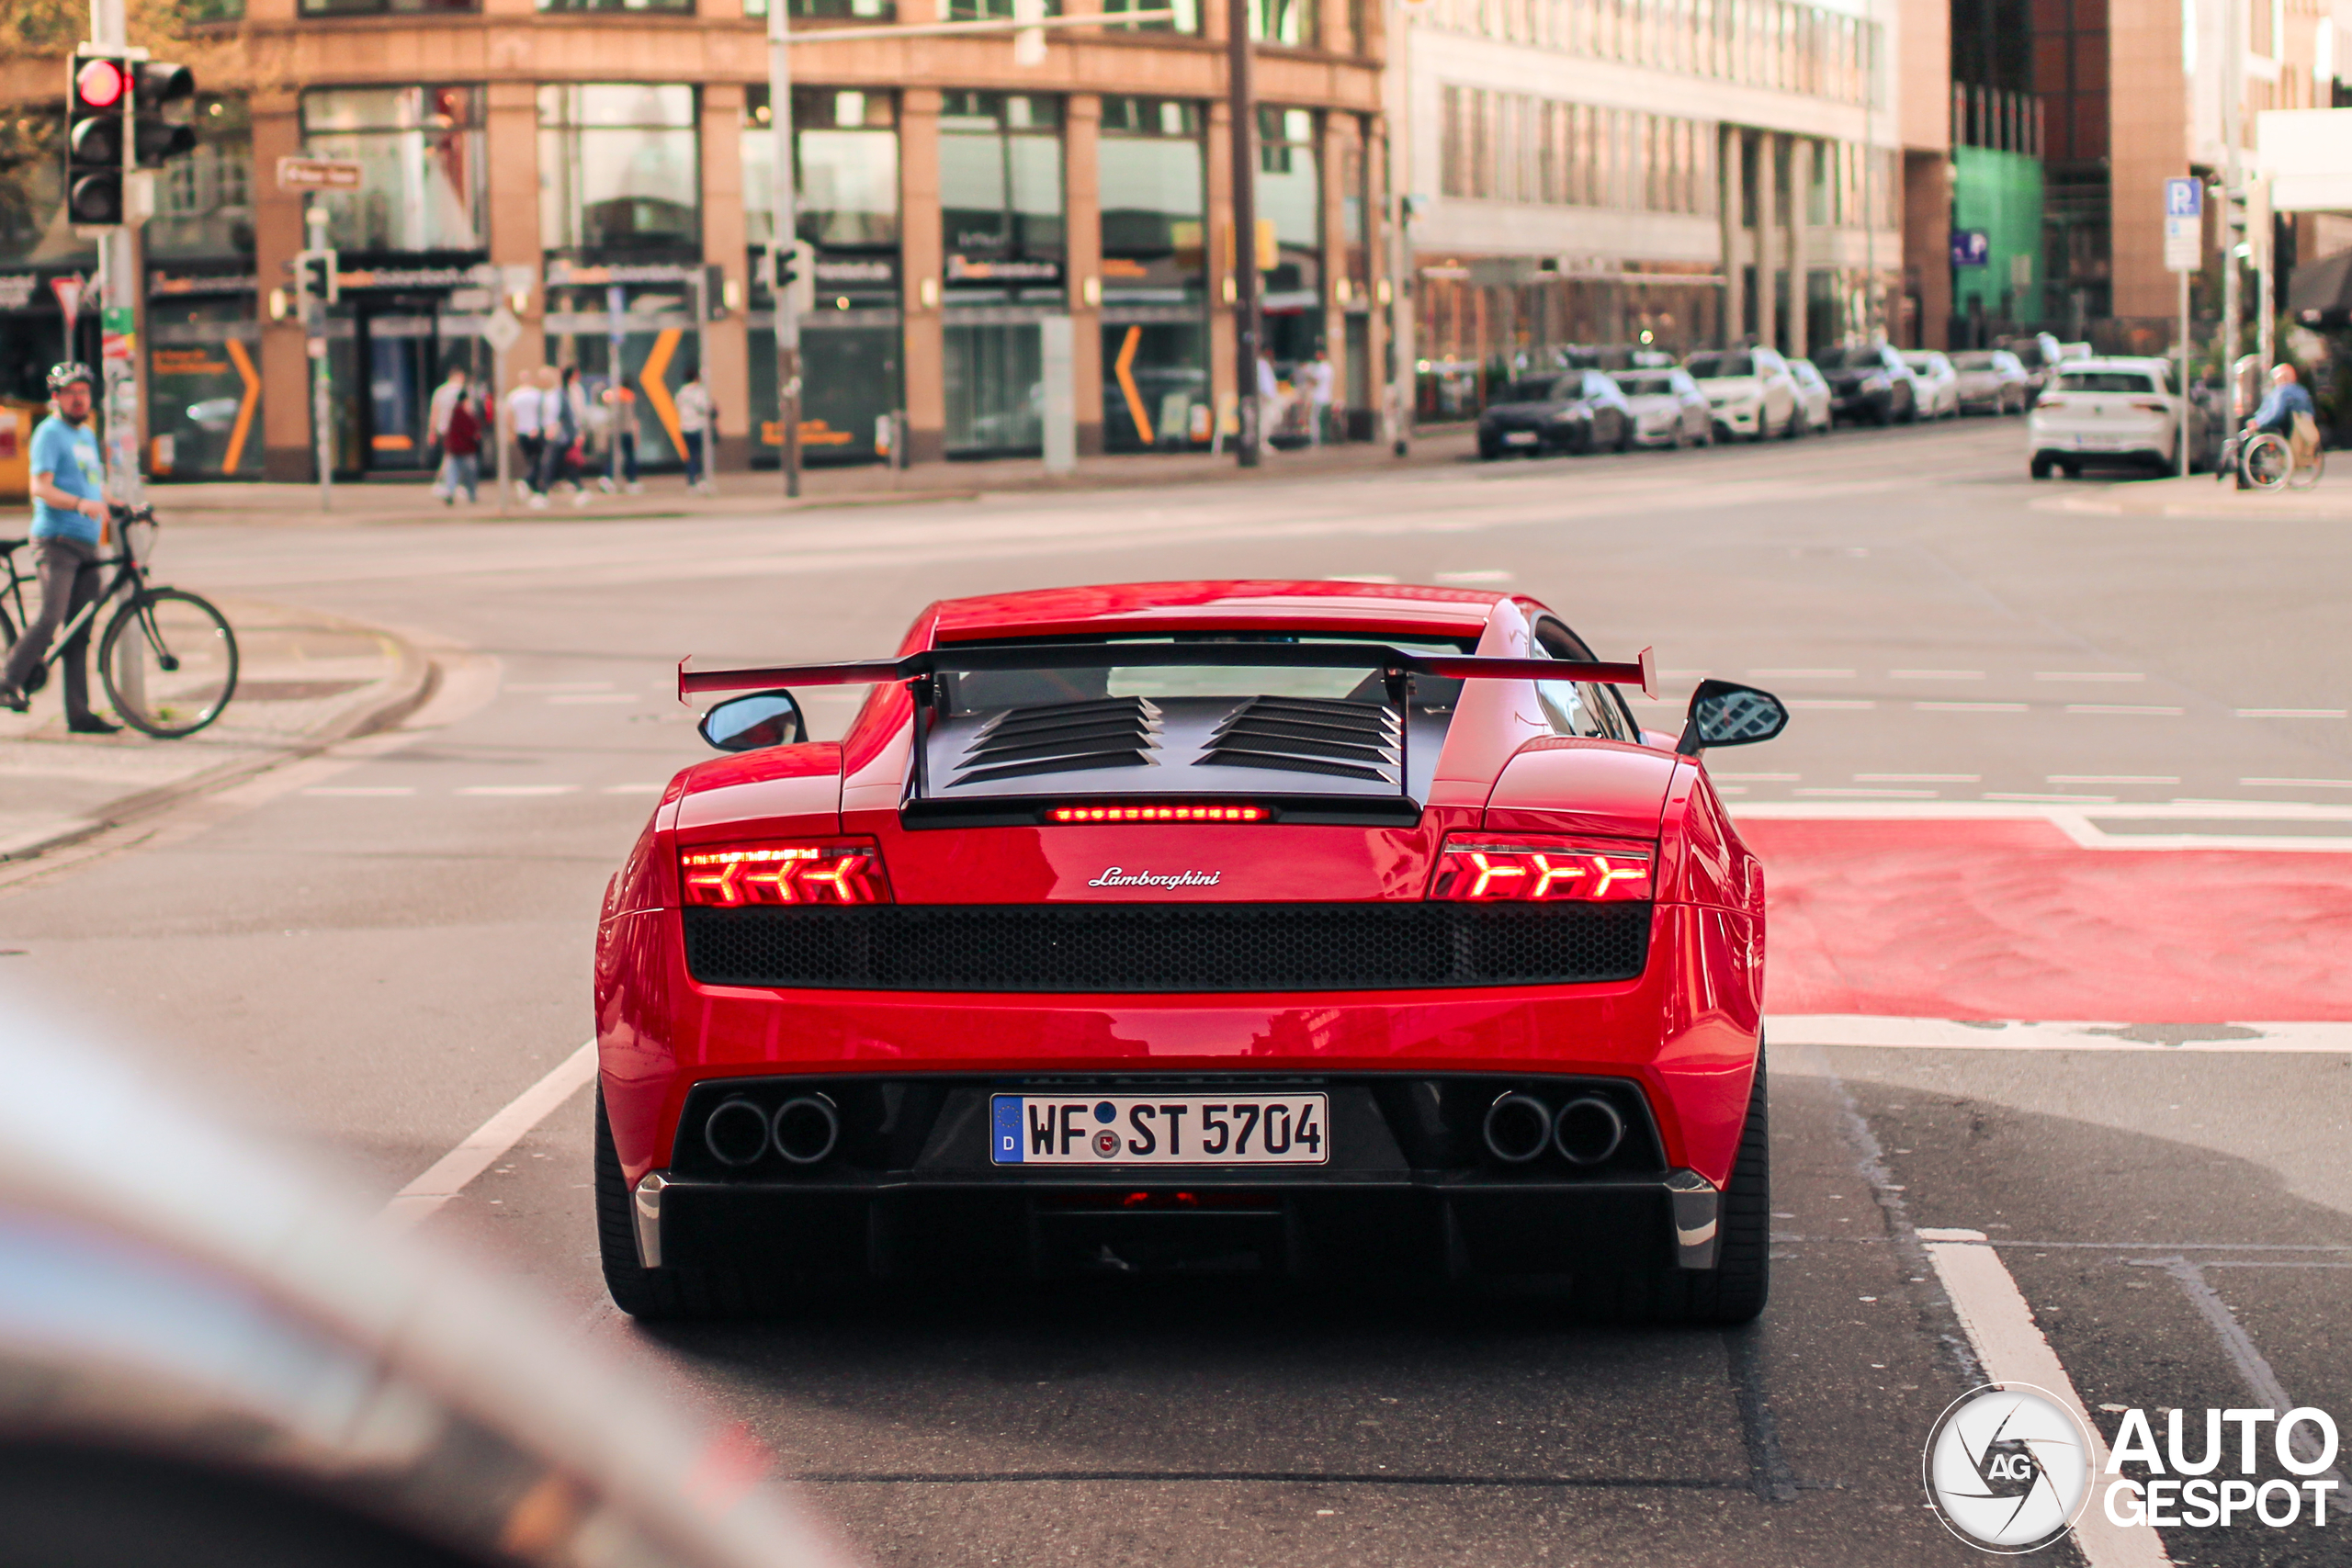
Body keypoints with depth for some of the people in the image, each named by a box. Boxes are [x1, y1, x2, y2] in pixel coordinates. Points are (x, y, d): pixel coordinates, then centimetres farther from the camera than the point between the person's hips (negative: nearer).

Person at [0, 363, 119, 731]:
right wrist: (80, 503, -28)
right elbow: (40, 487, -14)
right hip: (56, 539, -8)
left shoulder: (88, 434, 23)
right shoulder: (50, 432, -3)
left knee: (80, 632, 4)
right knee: (50, 617, -21)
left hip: (86, 545, 8)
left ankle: (79, 713, 3)